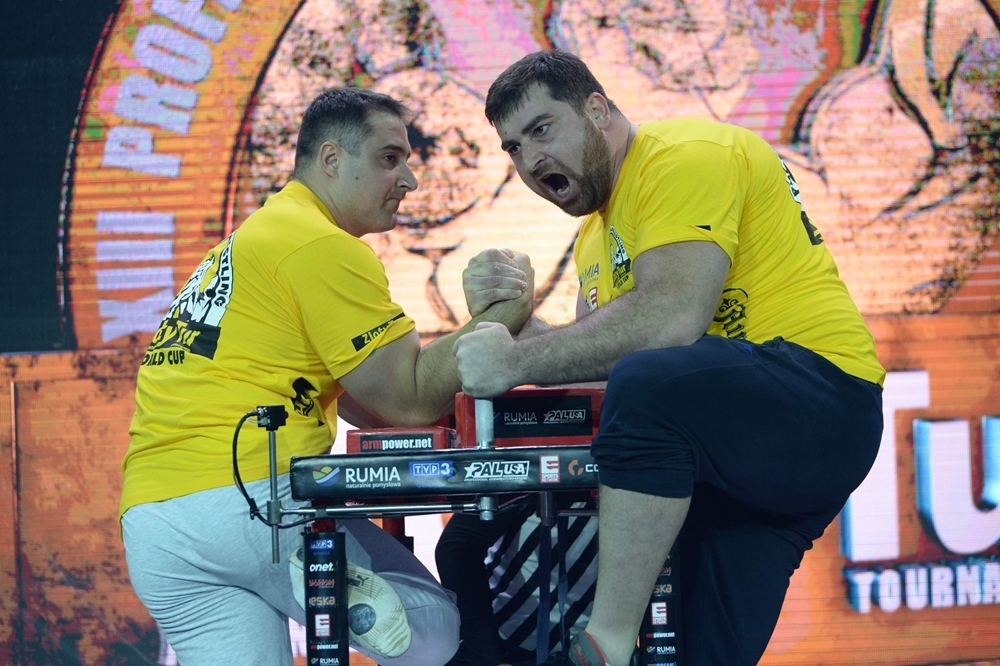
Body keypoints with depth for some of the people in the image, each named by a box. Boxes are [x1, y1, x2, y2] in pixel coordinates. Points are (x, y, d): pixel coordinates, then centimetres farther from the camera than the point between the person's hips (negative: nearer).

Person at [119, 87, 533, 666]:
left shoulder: (254, 239, 26)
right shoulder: (324, 248, -5)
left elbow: (366, 406, 20)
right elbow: (411, 400, -7)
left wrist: (482, 316, 13)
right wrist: (502, 317, 2)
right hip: (255, 496, -8)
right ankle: (349, 587, -22)